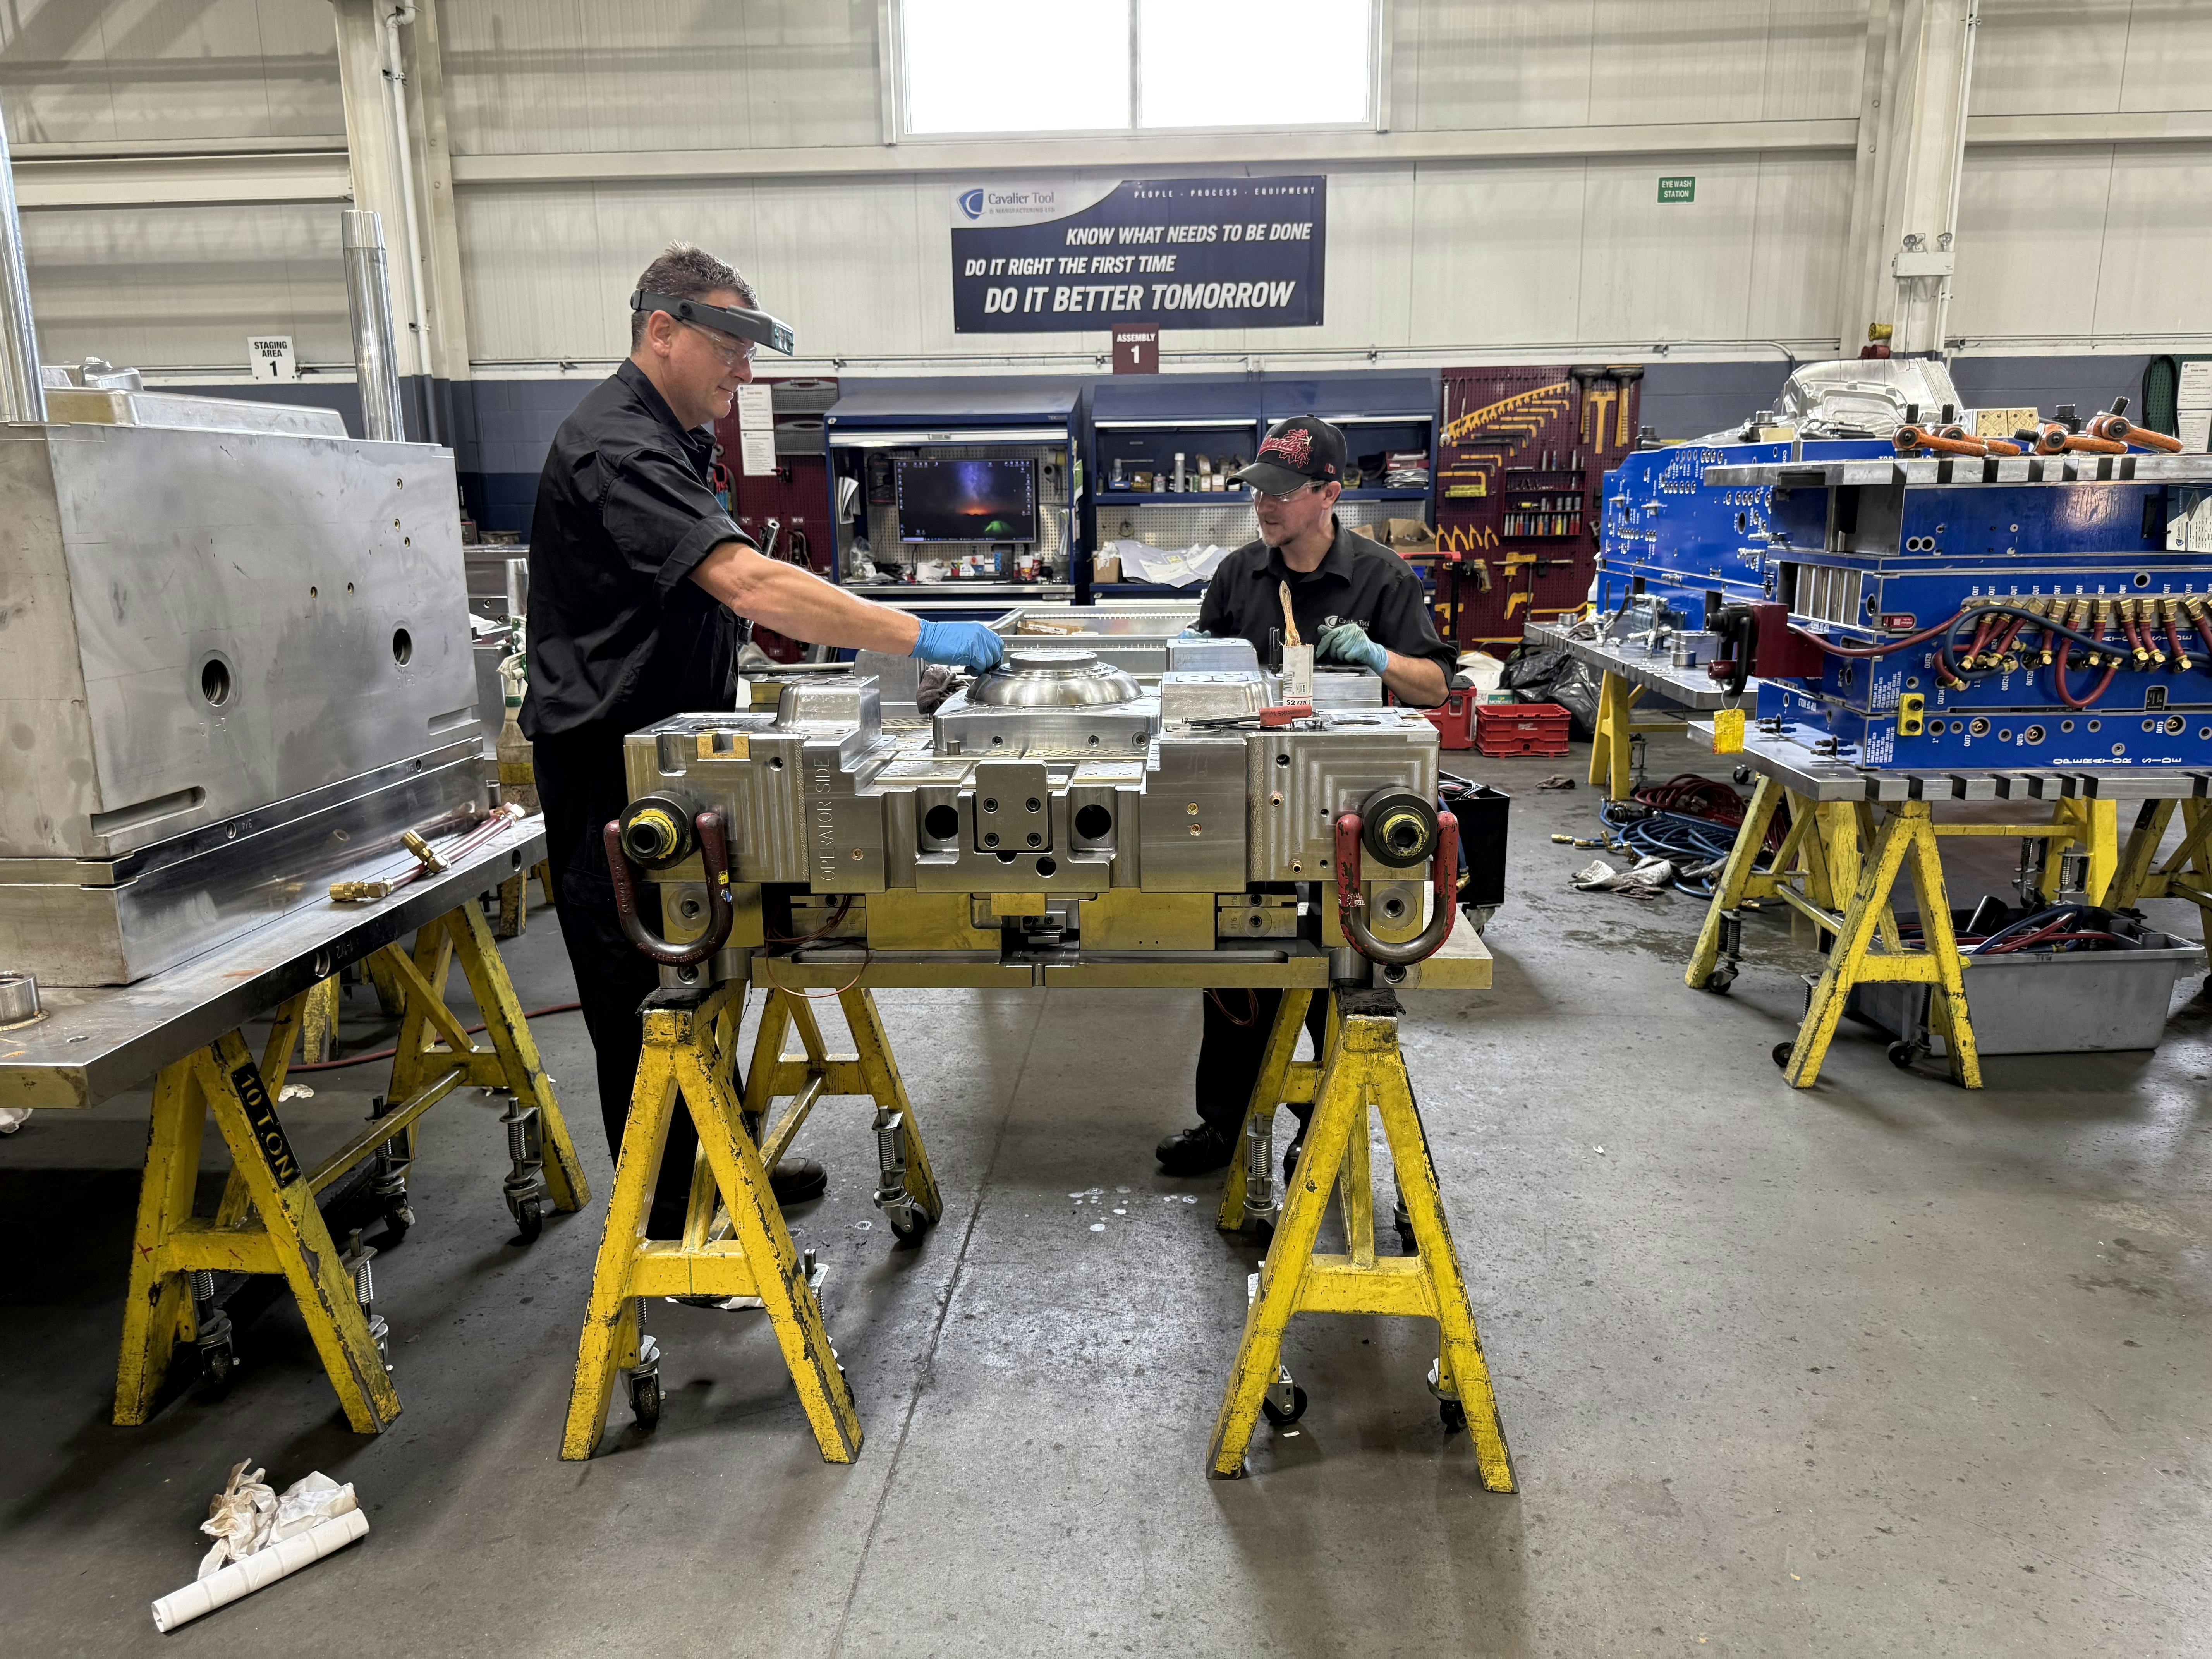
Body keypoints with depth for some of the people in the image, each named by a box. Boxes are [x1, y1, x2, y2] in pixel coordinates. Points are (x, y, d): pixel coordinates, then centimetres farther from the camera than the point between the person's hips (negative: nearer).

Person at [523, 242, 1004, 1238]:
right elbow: (748, 584, -34)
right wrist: (921, 638, -35)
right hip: (613, 775, -11)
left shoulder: (666, 441, 14)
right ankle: (672, 1224, 12)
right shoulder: (616, 448, -21)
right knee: (646, 1004, 0)